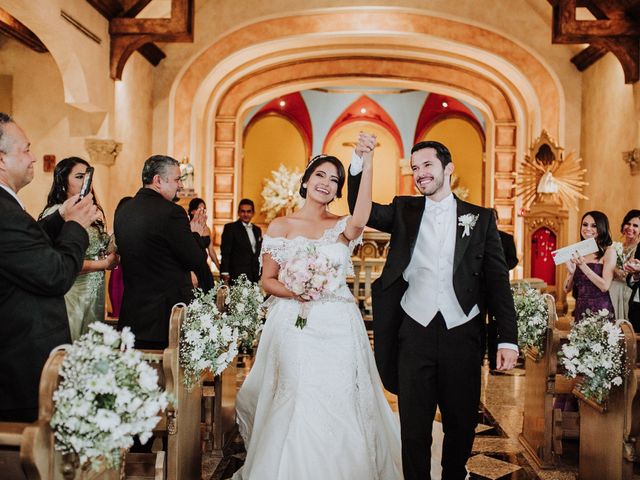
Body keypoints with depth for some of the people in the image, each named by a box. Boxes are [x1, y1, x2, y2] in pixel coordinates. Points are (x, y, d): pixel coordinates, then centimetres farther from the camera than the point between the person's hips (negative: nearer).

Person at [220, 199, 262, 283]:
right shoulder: (230, 228, -1)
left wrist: (260, 273, 14)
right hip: (237, 276, -5)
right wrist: (225, 273, -13)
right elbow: (225, 252, -6)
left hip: (255, 276, 5)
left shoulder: (257, 230, 17)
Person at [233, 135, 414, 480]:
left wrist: (367, 164, -27)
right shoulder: (280, 226, 5)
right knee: (296, 405, -4)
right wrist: (295, 292, -17)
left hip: (338, 326, 1)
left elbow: (360, 218, -18)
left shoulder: (343, 227, 7)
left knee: (339, 405, 1)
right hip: (293, 325, -1)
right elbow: (267, 280, 3)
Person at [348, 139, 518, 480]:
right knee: (414, 427, 9)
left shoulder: (481, 218, 5)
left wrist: (508, 339, -5)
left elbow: (498, 280, 2)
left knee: (462, 425, 14)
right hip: (415, 333, 0)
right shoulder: (404, 211, 9)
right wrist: (359, 161, -16)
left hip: (462, 334, 0)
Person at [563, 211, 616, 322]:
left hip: (600, 310, -4)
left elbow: (604, 286, -14)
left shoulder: (608, 252, -4)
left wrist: (582, 265, -19)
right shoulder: (576, 253, 7)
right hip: (580, 310, 4)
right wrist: (571, 272, -13)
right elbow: (567, 289, 6)